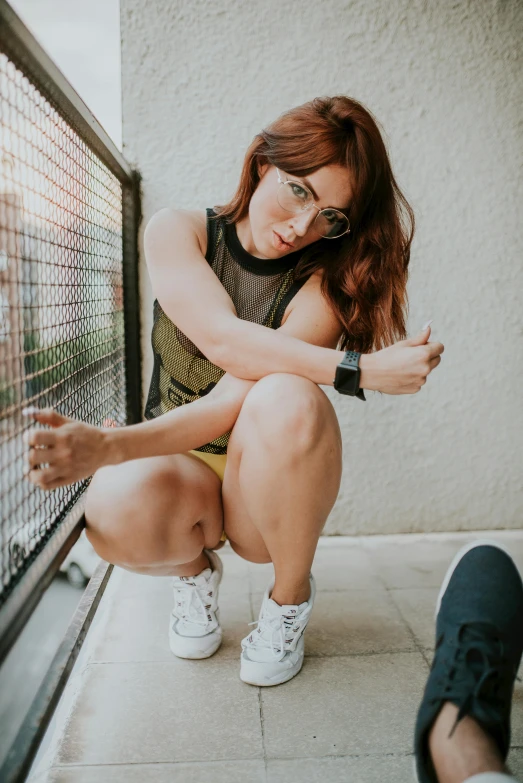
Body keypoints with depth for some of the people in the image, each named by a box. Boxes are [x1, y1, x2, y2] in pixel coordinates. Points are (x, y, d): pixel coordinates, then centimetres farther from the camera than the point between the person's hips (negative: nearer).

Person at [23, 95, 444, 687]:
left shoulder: (324, 284, -11)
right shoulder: (177, 232, -5)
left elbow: (238, 399, -24)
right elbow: (223, 341, -22)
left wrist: (109, 446, -37)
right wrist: (360, 369, -28)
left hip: (271, 490, 0)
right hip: (179, 468, 1)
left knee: (287, 397, -34)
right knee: (117, 512, -35)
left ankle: (290, 597, -6)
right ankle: (195, 568, 4)